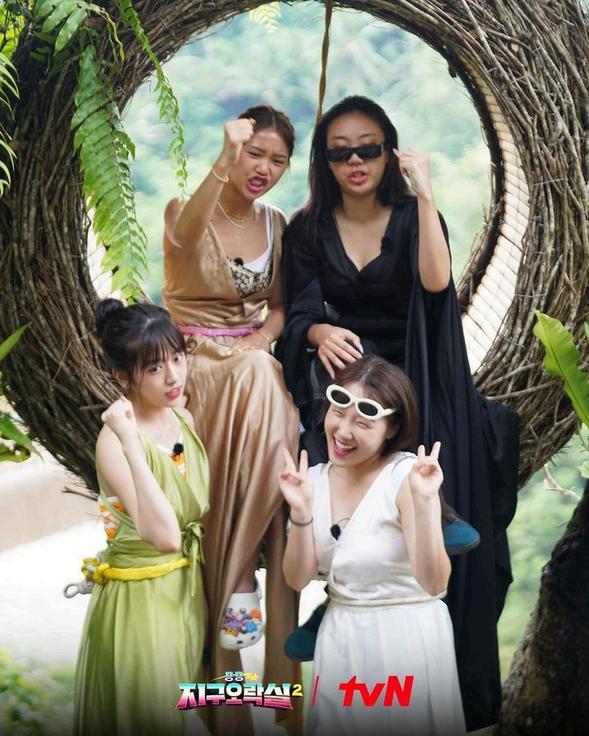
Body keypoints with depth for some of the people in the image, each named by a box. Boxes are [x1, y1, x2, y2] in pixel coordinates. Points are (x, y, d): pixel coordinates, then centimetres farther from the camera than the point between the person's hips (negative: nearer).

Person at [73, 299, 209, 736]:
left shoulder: (184, 419, -1)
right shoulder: (116, 440, -24)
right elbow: (164, 535, -36)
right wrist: (130, 441, -37)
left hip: (189, 590, 8)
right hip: (139, 601, -7)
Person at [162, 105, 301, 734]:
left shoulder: (275, 226, 11)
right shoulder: (187, 212, -4)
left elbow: (279, 305, 11)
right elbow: (185, 234, -30)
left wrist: (261, 340, -12)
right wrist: (225, 161, -44)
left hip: (255, 368, 3)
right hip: (197, 371, -3)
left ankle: (239, 585, -18)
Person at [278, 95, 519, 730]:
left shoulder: (414, 219, 2)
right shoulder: (307, 231, 6)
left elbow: (435, 280, -19)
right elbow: (301, 315, -4)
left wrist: (424, 193, -19)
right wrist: (321, 333, -27)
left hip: (412, 384, -1)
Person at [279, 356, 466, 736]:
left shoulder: (406, 475, -17)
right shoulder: (316, 479, 0)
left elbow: (434, 583, -23)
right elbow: (299, 579, -3)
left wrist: (423, 503, -34)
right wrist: (301, 510, -16)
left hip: (407, 636, -5)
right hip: (340, 637, 5)